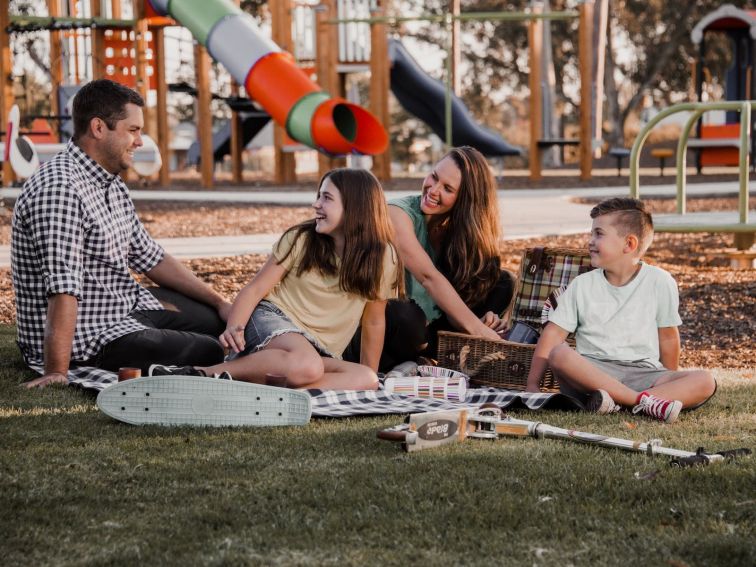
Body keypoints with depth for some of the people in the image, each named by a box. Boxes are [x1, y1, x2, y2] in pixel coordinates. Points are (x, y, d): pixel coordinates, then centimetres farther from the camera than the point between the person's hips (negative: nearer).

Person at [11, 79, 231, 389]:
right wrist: (57, 374, -35)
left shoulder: (112, 185, 8)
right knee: (207, 353, -15)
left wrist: (219, 302, 13)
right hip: (84, 333, -10)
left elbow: (149, 256, 17)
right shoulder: (60, 189, -25)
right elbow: (63, 289, -32)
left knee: (212, 316, 17)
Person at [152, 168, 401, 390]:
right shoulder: (301, 239, -3)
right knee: (306, 366, -40)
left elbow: (373, 321, 8)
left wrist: (370, 372, 11)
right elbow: (255, 290, -5)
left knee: (366, 380, -31)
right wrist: (234, 328, -23)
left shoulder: (383, 258, -2)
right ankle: (199, 373, -32)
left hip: (321, 352, 3)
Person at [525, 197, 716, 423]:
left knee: (704, 381, -25)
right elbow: (553, 333, 5)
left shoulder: (659, 282, 5)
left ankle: (617, 401, -39)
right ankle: (643, 400, -36)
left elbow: (668, 337, 13)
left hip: (643, 373, 0)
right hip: (592, 373, 0)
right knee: (559, 354, -33)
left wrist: (670, 383, 14)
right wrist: (532, 385, -4)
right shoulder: (582, 285, 9)